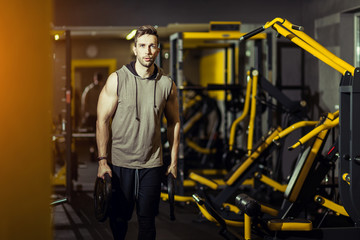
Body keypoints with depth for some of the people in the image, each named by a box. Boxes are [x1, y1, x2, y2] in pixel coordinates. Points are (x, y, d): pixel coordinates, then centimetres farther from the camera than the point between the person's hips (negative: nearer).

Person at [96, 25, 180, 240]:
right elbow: (103, 120, -3)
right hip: (120, 163, -1)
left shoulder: (167, 84, 1)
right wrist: (102, 159, -8)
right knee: (119, 217, 10)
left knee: (147, 221, 4)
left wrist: (174, 160, 9)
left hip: (152, 165, 1)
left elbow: (174, 123, 11)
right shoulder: (117, 80, -5)